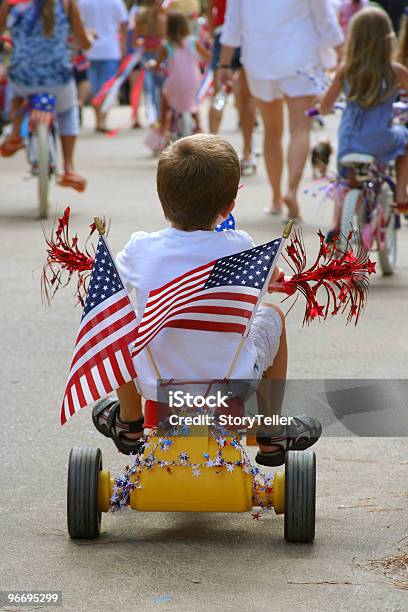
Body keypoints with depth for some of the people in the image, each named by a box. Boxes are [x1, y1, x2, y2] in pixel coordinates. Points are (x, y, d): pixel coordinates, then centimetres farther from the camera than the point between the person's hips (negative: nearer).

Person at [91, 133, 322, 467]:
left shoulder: (140, 249, -14)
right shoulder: (239, 247, -15)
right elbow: (271, 279, 8)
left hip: (158, 387, 1)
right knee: (271, 314, 25)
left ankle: (129, 423, 42)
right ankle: (272, 434, 34)